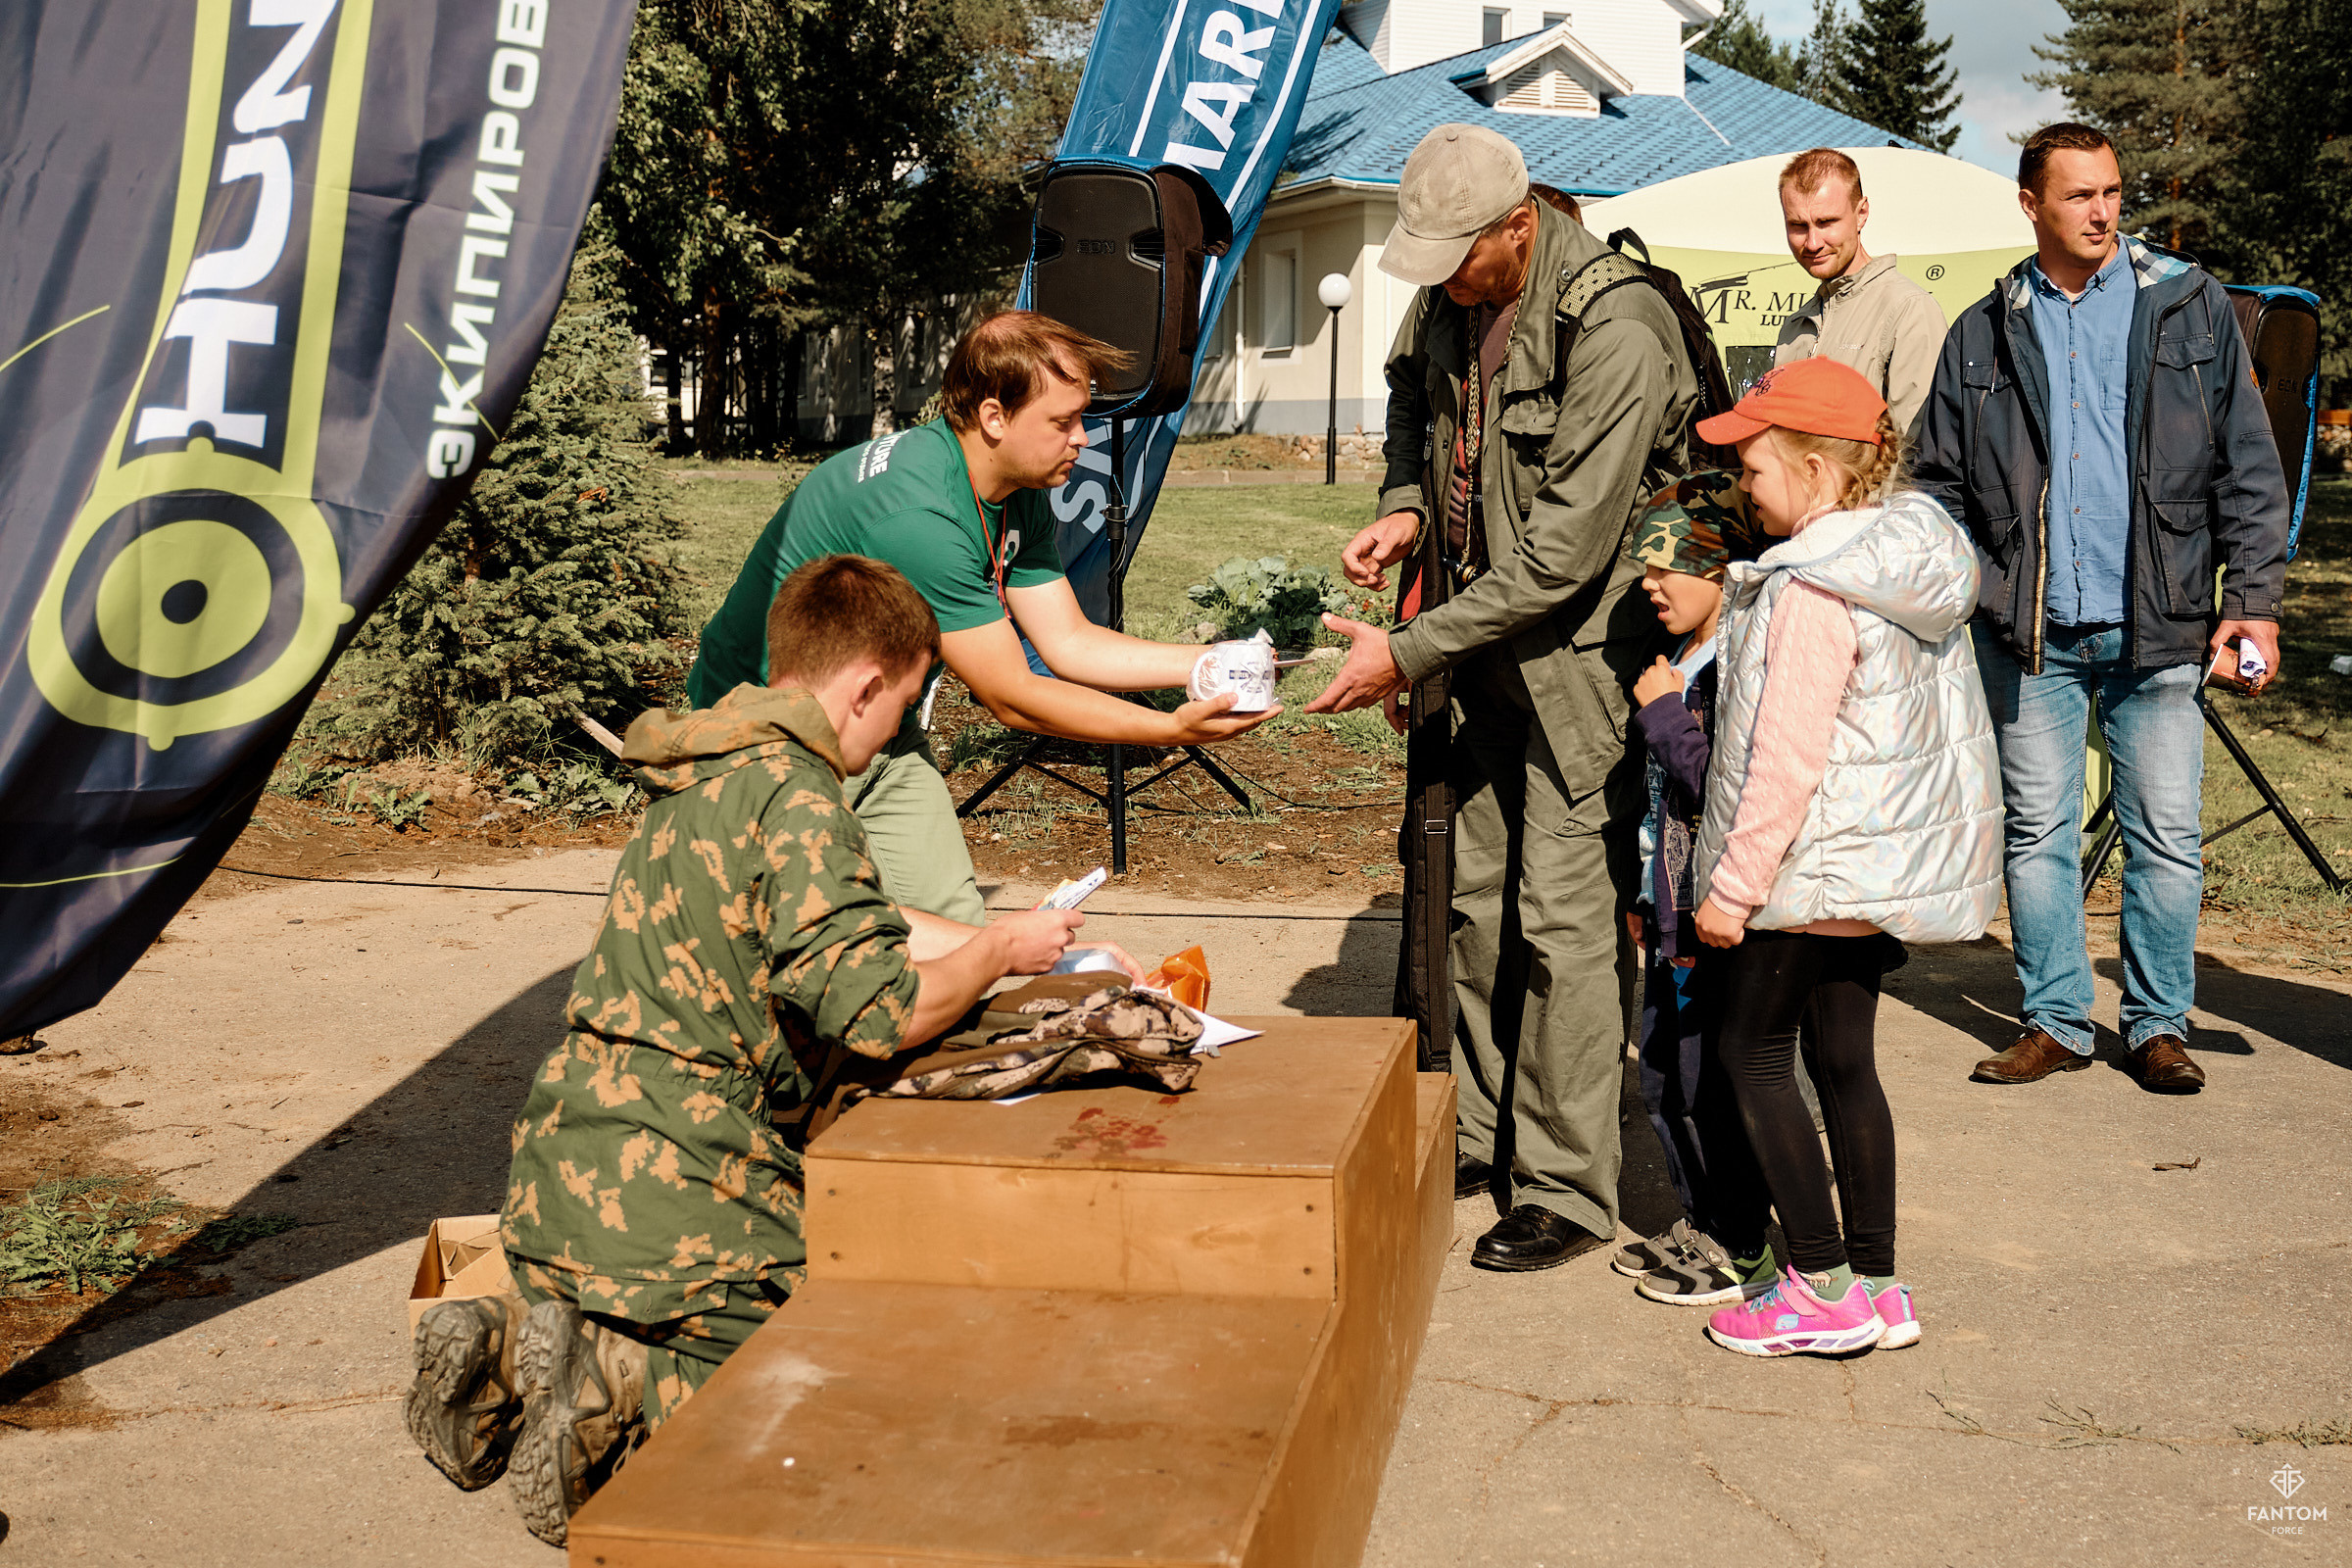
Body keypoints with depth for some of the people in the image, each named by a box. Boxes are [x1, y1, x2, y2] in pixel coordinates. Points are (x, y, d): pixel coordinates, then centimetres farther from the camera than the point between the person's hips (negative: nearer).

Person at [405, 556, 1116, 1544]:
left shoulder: (711, 774, 15)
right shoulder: (795, 794, -15)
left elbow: (857, 927, 26)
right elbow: (875, 1007, -23)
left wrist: (1037, 952, 29)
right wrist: (1000, 952, -4)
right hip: (674, 1194, -9)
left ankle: (507, 1348, 7)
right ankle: (605, 1384, -12)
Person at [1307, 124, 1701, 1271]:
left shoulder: (1614, 333, -24)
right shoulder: (1447, 297, 1)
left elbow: (1563, 554, -26)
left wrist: (1408, 653, -26)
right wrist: (1407, 501, 3)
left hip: (1583, 639, -8)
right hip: (1487, 629, 8)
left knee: (1562, 916, -7)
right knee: (1475, 894, 12)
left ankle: (1565, 1190, 5)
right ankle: (1480, 1137, 27)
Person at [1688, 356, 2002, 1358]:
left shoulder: (1815, 587, -21)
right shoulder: (1916, 553, 8)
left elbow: (1788, 755, -22)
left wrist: (1735, 883, -16)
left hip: (1819, 862, -9)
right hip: (1892, 856, 9)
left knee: (1752, 1054, 2)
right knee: (1844, 1060, 14)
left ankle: (1824, 1291, 5)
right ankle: (1877, 1287, 21)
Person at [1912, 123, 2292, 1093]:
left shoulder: (2190, 308, 6)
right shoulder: (1983, 336, 9)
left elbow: (2250, 467, 5)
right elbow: (1940, 484, 11)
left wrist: (2253, 598, -2)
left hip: (2159, 624, -1)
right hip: (2030, 630, 1)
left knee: (2166, 837, 3)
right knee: (2037, 831, 7)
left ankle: (2159, 1024, 18)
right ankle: (2055, 1020, 19)